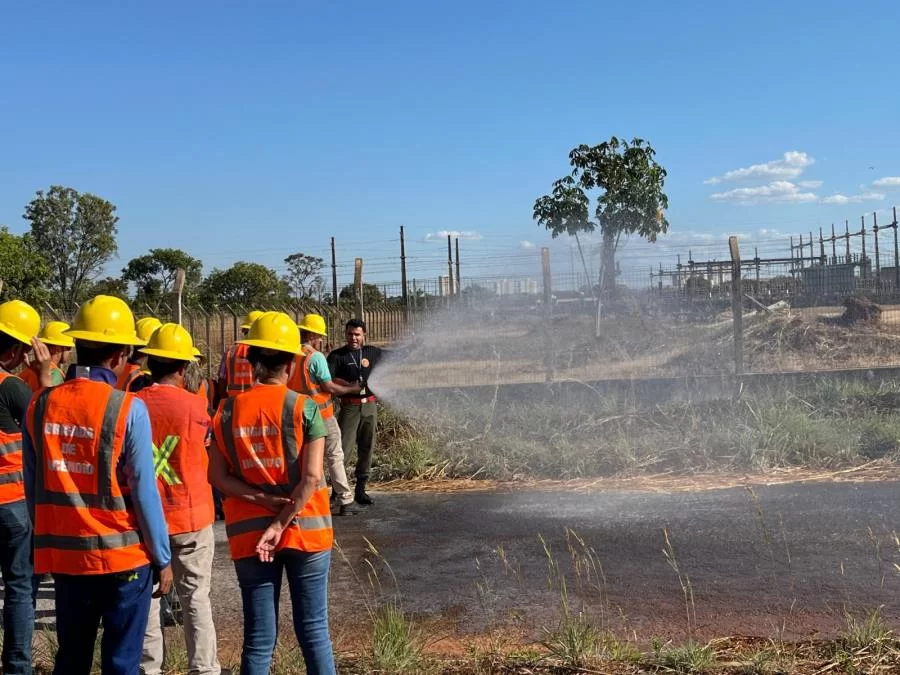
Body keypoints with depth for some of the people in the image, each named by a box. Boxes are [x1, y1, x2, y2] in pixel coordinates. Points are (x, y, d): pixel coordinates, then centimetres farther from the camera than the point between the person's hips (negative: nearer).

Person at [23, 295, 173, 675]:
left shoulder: (39, 405, -1)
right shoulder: (127, 408, -15)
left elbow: (33, 487, 6)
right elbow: (144, 492, -13)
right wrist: (162, 557, -3)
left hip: (64, 554, 4)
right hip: (123, 555, -4)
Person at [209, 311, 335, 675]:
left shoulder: (228, 410, 0)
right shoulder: (304, 407, -8)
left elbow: (217, 476, -3)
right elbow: (311, 477, -15)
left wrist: (265, 501, -9)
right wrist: (281, 523, -11)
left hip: (248, 534, 2)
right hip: (305, 530, -2)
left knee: (258, 639, 9)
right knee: (313, 631, 10)